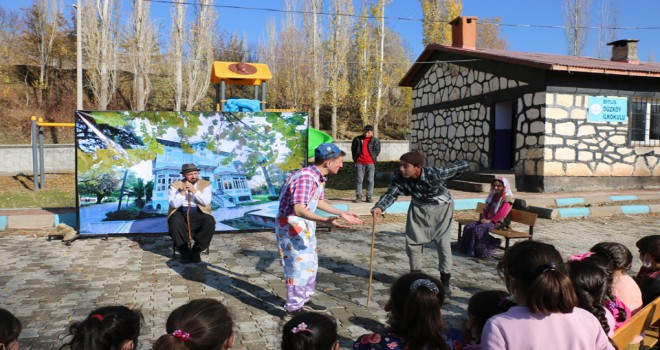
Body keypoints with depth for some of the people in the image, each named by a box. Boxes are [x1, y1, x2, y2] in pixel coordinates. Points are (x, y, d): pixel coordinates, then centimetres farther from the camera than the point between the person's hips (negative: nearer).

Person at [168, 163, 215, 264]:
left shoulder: (206, 184, 5)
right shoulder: (176, 185, 5)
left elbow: (206, 202, -8)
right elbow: (174, 204, -5)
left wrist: (194, 191, -18)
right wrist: (183, 192, -17)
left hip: (199, 214, 0)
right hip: (180, 213, 0)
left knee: (210, 223, -31)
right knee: (175, 222, -34)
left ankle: (196, 251, -12)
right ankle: (184, 251, -14)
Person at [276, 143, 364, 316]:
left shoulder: (319, 177, 3)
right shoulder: (306, 178, -29)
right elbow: (298, 209, -38)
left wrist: (342, 214, 15)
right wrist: (326, 220, -49)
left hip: (305, 225, 10)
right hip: (291, 225, -10)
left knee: (310, 263, 18)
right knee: (299, 265, -2)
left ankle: (304, 299, 34)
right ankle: (293, 307, 13)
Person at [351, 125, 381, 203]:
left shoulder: (376, 140, 3)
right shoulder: (357, 139, 6)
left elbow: (377, 150, 5)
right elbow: (353, 149, 12)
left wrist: (372, 158, -3)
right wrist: (355, 159, 7)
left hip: (370, 163, -1)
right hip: (359, 163, 1)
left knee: (370, 180, 1)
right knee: (359, 180, 2)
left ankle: (369, 197, 7)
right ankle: (358, 196, 7)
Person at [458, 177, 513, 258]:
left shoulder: (507, 198, -9)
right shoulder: (493, 196, 17)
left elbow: (502, 213, -20)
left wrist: (490, 220, -20)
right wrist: (484, 218, 2)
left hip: (497, 222, -8)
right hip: (487, 220, 8)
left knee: (478, 229, -30)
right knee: (468, 227, -12)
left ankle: (481, 251, -21)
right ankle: (467, 248, -8)